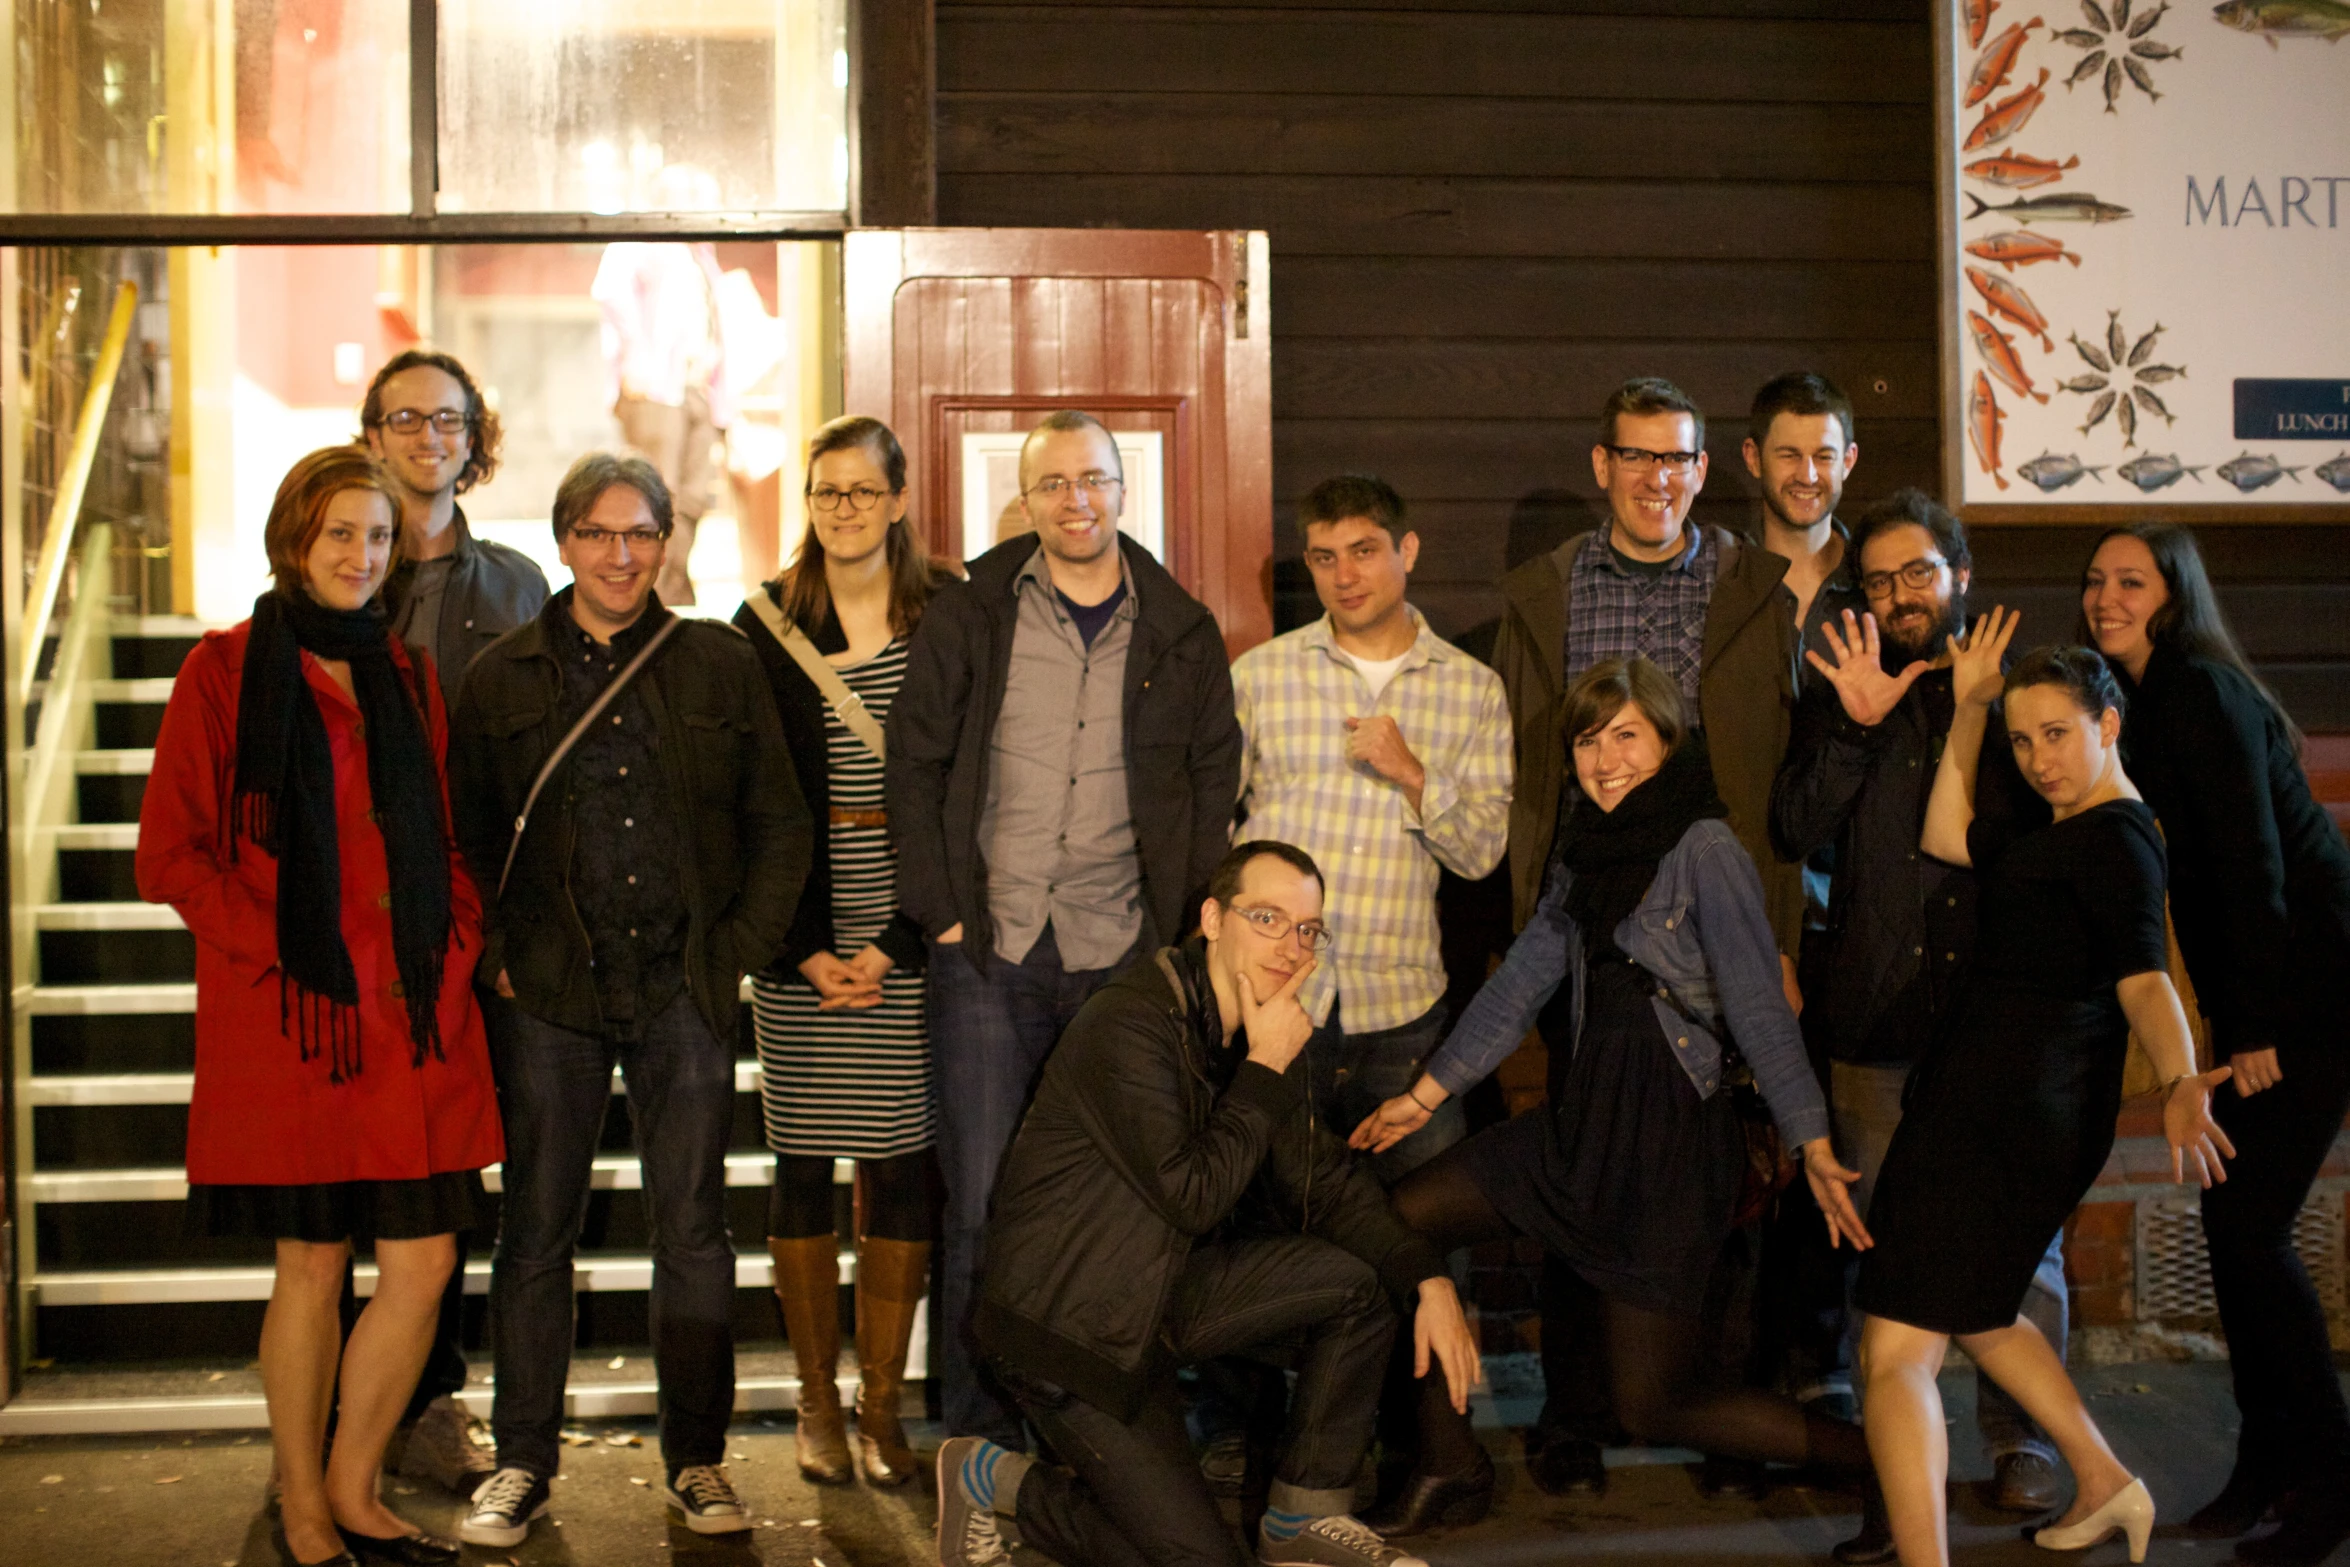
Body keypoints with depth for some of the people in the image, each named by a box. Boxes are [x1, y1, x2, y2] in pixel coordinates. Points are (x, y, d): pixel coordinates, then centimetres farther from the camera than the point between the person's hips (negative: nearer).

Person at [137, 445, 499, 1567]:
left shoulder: (406, 677, 14)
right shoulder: (226, 672, -1)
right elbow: (172, 853, -5)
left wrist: (460, 949, 5)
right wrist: (282, 956, -12)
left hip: (416, 1012, 4)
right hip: (291, 1015, -4)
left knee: (424, 1262, 2)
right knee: (311, 1264, 4)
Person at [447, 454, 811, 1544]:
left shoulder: (721, 666, 7)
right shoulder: (502, 677, 6)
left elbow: (779, 825, 9)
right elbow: (464, 836, 10)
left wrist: (742, 950, 1)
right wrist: (495, 959, -1)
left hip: (684, 993, 0)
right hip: (550, 998, 0)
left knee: (693, 1229, 5)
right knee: (535, 1230, 5)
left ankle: (697, 1462, 16)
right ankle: (522, 1463, 17)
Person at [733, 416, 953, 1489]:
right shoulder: (767, 625, 5)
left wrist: (896, 943, -9)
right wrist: (802, 946, -7)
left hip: (910, 926, -1)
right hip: (796, 931, 1)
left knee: (899, 1161, 0)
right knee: (801, 1159, 3)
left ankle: (881, 1404, 11)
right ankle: (817, 1400, 16)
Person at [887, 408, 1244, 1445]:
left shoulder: (1181, 634, 8)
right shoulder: (967, 619, 5)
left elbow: (1214, 781, 11)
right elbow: (914, 764, 6)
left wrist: (1184, 925, 3)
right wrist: (942, 910, -2)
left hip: (1125, 958, 1)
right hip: (990, 953, -1)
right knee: (982, 1206, -2)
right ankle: (980, 1442, 6)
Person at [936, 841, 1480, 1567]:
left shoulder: (1259, 1030, 5)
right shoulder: (1129, 1026, -23)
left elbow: (1326, 1179, 8)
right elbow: (1192, 1197, -26)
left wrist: (1430, 1280, -5)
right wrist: (1266, 1069, -20)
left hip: (1163, 1292, 8)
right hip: (1068, 1326, -8)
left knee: (1360, 1280, -9)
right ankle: (992, 1481, 10)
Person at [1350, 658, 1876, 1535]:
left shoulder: (1704, 850, -12)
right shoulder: (1584, 849, 10)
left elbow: (1758, 1005, -16)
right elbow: (1522, 983, 15)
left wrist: (1813, 1146, -21)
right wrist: (1425, 1095, 15)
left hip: (1672, 1137, -8)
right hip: (1583, 1121, 8)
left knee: (1656, 1409, -2)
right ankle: (1451, 1469, 15)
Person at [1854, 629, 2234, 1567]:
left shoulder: (2114, 840, -13)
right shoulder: (2064, 831, 17)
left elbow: (2145, 975, -26)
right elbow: (1943, 838, 14)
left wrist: (2179, 1083, -43)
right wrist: (1969, 709, 11)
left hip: (2005, 1099, -10)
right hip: (2030, 1106, 10)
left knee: (1895, 1351, -13)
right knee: (1970, 1313, 28)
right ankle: (2104, 1486, 35)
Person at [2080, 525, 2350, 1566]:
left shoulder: (2201, 691, -14)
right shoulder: (2153, 699, 14)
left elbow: (2252, 861, -19)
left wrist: (2256, 1029, -19)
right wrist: (2234, 1024, 10)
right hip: (2264, 1000, 9)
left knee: (2249, 1223, -9)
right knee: (2233, 1218, 8)